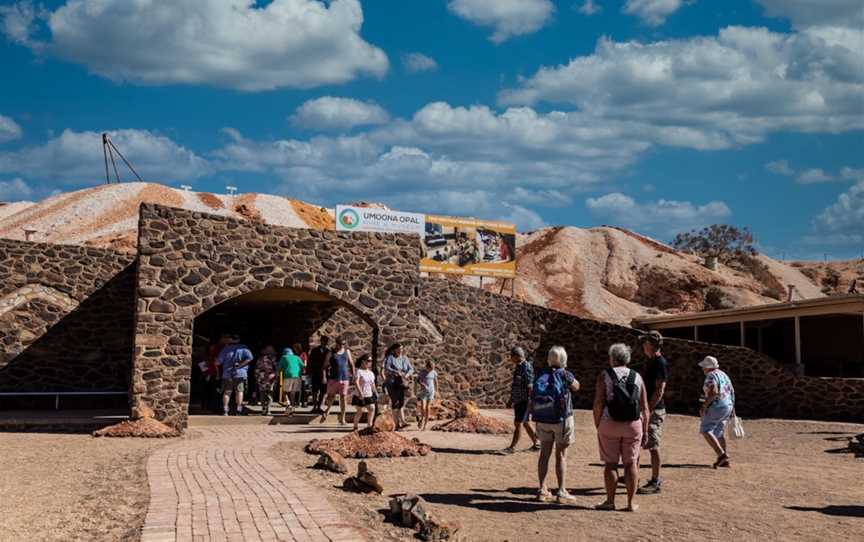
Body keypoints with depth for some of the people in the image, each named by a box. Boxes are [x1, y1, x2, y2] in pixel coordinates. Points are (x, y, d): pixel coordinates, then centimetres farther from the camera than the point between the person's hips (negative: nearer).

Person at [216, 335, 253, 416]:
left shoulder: (226, 348, 3)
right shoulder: (243, 348, 0)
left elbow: (218, 362, 0)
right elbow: (249, 358, -14)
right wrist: (240, 365, -9)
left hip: (227, 374, 1)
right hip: (240, 373, -1)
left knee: (226, 392, 7)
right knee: (239, 391, 3)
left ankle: (225, 410, 2)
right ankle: (239, 410, -3)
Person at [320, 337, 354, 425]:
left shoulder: (347, 351, 10)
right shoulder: (331, 353, 3)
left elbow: (351, 364, 15)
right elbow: (325, 366, 3)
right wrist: (324, 377, -7)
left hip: (345, 378, 2)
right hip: (333, 378, -2)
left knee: (343, 397, 1)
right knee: (331, 396, 1)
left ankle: (342, 418, 9)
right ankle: (327, 410, 27)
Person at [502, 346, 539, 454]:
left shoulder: (526, 367, -15)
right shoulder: (518, 367, 13)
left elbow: (530, 385, -19)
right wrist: (511, 400, 22)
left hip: (525, 401, -10)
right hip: (518, 400, 10)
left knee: (518, 423, -8)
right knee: (525, 423, 14)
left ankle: (512, 447, -6)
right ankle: (536, 444, 23)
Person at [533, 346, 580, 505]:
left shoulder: (540, 374, -2)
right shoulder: (565, 375, -12)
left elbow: (532, 396, -1)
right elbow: (576, 387, 9)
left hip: (542, 420, 4)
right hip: (561, 419, -4)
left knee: (544, 454, 11)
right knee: (561, 455, 3)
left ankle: (542, 490, 13)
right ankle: (561, 492, 3)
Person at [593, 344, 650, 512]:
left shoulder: (604, 376, -2)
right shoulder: (637, 377, 7)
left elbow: (598, 404, -9)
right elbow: (645, 408, 6)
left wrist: (597, 425, -1)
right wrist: (645, 430, 11)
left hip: (609, 424, -2)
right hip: (633, 425, 2)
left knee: (610, 463, 5)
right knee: (631, 463, 8)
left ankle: (610, 501, 10)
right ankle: (630, 503, 10)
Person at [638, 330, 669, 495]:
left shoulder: (661, 363, -15)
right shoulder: (651, 362, 15)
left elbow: (659, 390, -20)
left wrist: (649, 410, -22)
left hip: (655, 410, -10)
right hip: (649, 409, 10)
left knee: (653, 447, -5)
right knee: (652, 446, 14)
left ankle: (655, 483, 0)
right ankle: (655, 479, 22)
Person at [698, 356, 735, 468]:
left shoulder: (711, 376, -12)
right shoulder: (723, 375, 16)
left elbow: (713, 392, -25)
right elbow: (732, 391, 18)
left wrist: (704, 406, -21)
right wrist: (732, 408, 24)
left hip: (716, 406, -10)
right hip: (727, 406, 10)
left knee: (705, 431, -8)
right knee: (719, 433, 18)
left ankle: (721, 454, -20)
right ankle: (725, 461, 18)